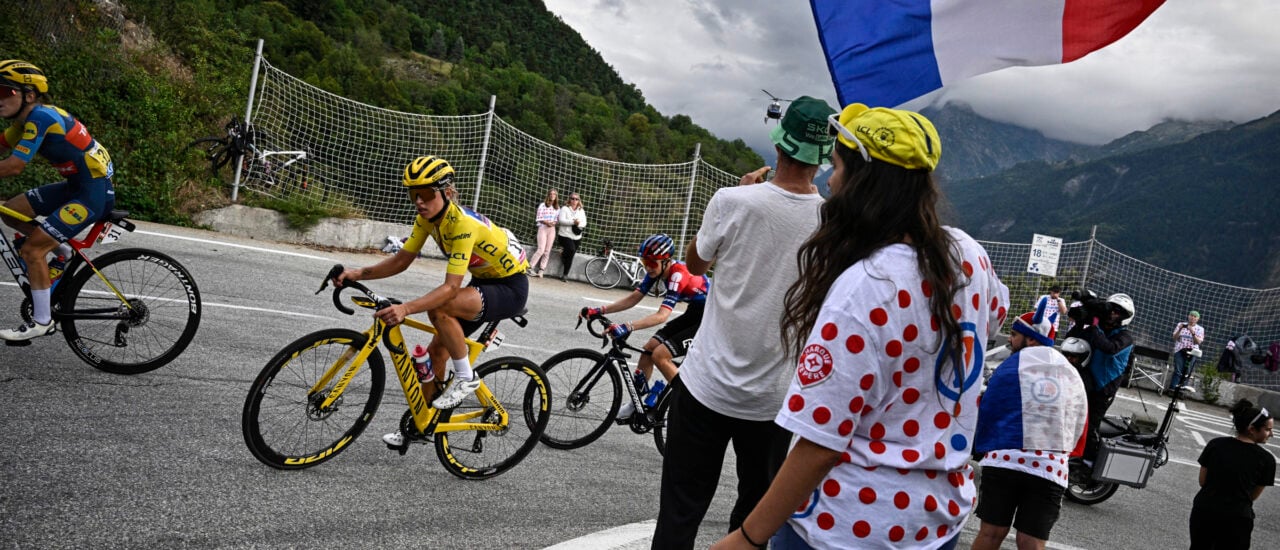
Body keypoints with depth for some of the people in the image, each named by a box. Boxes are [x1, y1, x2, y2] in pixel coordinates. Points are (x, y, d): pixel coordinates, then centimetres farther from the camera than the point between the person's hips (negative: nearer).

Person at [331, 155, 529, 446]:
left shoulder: (462, 224, -31)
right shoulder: (428, 216, -5)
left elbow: (451, 287, -37)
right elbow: (401, 260, 0)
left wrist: (406, 309, -47)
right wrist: (359, 273, -13)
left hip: (511, 286, -9)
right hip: (485, 281, 9)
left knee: (439, 308, -32)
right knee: (437, 351, 6)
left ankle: (466, 377, -13)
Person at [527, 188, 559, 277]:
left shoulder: (557, 208, 9)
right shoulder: (543, 205, -2)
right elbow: (538, 218, -4)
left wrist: (555, 223, -12)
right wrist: (546, 222, -18)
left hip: (552, 229, 4)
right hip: (543, 228, -4)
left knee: (547, 251, 1)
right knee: (541, 249, -14)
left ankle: (541, 270, 5)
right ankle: (530, 267, -4)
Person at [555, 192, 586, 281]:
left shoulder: (581, 211, 11)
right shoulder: (565, 208, -1)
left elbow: (584, 223, 3)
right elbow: (561, 220, -14)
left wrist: (579, 224, -20)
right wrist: (573, 222, -25)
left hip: (576, 237, 4)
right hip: (565, 235, -4)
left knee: (571, 255, 4)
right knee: (571, 250, -27)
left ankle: (565, 274, 15)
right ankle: (563, 252, 8)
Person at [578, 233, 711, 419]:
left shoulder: (678, 273, -29)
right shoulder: (656, 269, -4)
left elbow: (662, 315, -39)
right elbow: (633, 298, -1)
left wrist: (628, 327, -50)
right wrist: (600, 310, -11)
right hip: (693, 314, 9)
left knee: (660, 355, -17)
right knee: (648, 349, 3)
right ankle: (636, 403, 17)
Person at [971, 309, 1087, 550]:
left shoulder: (1010, 367, 0)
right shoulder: (1074, 375, 14)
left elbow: (987, 412, 1)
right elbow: (1079, 427, 15)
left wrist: (980, 447, 14)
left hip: (1004, 461, -3)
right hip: (1051, 469, 3)